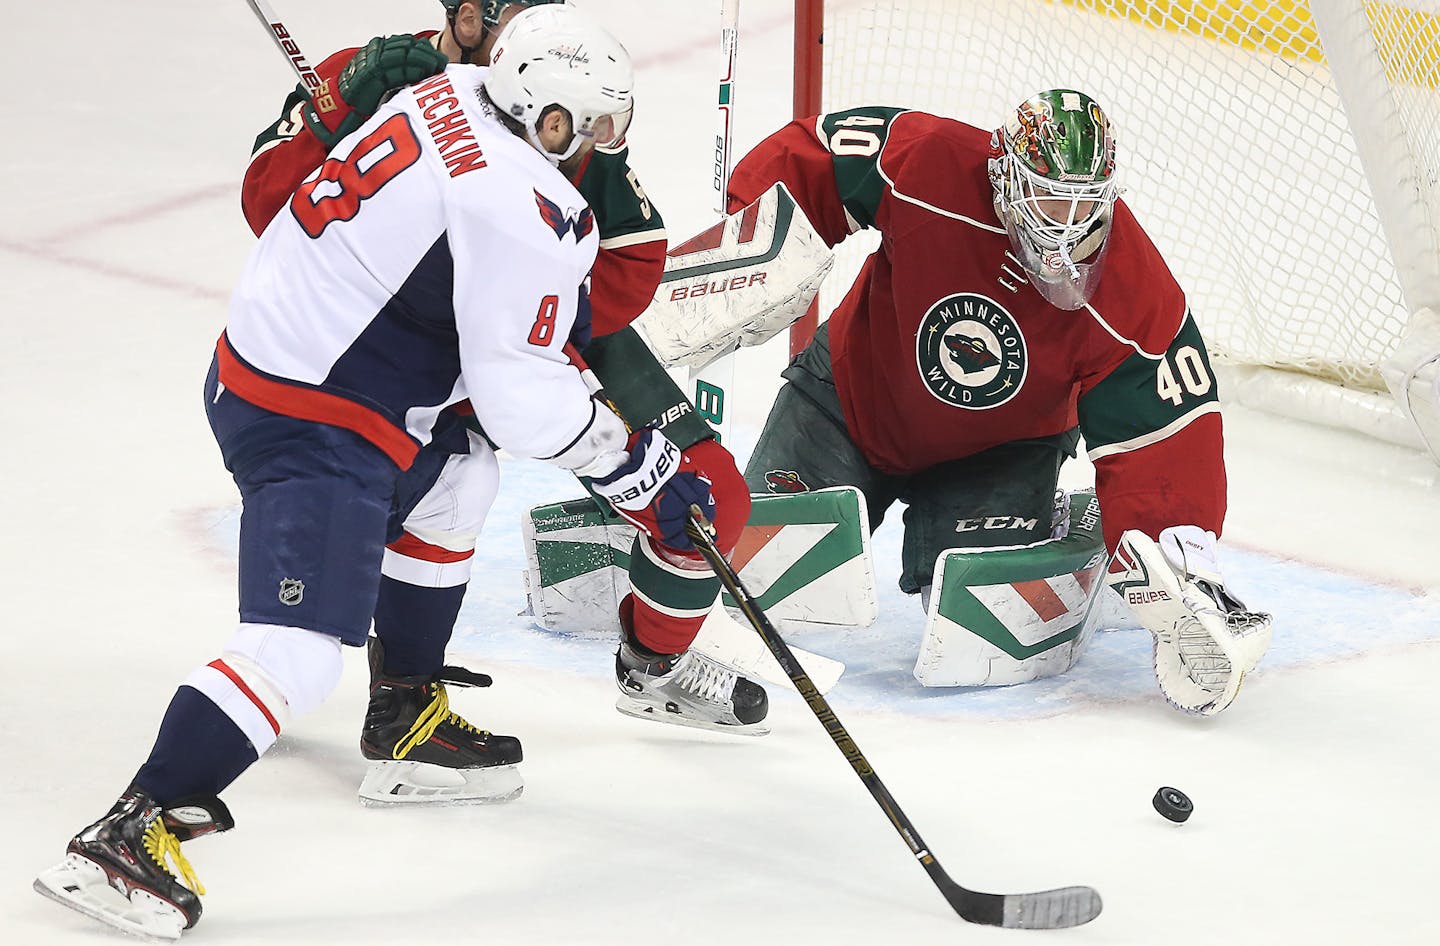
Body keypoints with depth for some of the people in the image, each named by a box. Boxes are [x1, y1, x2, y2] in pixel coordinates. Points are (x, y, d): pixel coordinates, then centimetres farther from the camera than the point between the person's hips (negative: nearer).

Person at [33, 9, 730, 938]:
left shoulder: (450, 94, 6)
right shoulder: (525, 213, -20)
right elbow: (523, 399, -19)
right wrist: (640, 469, -8)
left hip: (253, 361, 10)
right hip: (313, 426, -10)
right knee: (298, 648, -17)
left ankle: (409, 707, 40)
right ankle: (130, 835, -24)